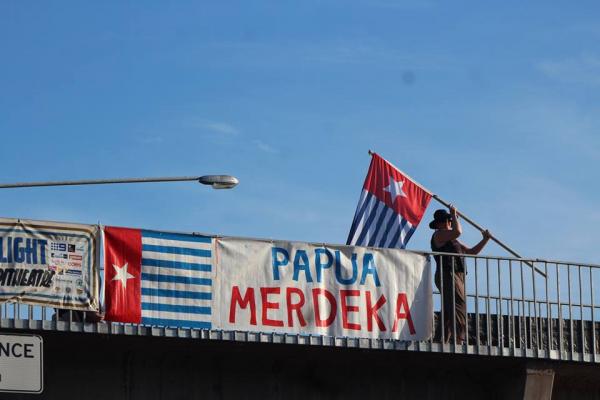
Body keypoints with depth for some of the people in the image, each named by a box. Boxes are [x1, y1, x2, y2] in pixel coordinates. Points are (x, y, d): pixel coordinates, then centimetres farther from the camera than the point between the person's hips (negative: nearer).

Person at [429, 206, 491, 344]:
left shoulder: (452, 240, 29)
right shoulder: (439, 235, 0)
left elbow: (471, 252, 29)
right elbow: (457, 231, -19)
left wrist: (485, 240, 20)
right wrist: (454, 215, -3)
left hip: (456, 277, 10)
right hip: (447, 275, -10)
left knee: (448, 314, 6)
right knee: (459, 309, -23)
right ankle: (459, 341, -34)